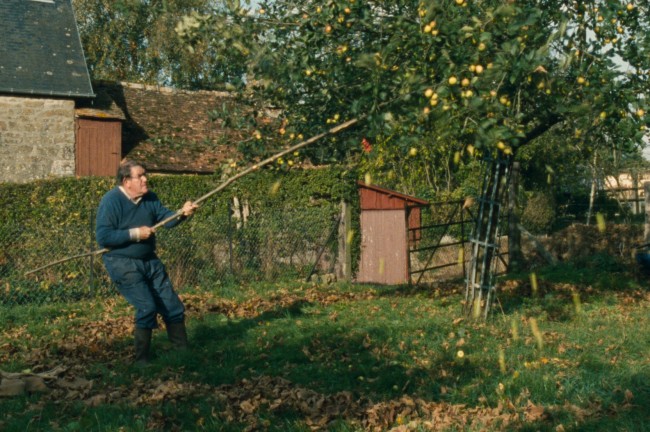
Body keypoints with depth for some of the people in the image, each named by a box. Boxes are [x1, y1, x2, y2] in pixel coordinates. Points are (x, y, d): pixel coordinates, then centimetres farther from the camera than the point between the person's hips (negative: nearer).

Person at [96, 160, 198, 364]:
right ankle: (141, 361, 0)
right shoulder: (111, 201, -15)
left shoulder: (149, 197, 5)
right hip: (123, 264, -7)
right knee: (147, 307, -17)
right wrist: (135, 234, -21)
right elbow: (102, 236, -20)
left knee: (173, 307, 8)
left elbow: (166, 217, -2)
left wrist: (182, 213, -22)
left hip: (150, 262, 7)